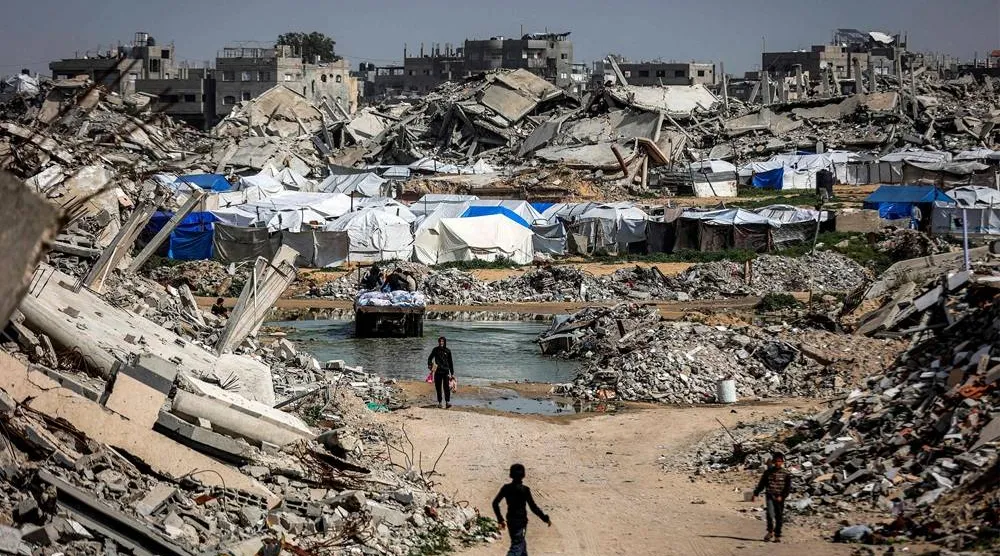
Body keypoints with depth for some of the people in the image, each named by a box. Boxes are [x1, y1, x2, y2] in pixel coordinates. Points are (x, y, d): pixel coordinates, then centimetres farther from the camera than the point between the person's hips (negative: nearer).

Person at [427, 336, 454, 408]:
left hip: (446, 371, -1)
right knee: (438, 387, 4)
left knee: (446, 387, -12)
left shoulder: (448, 351, 9)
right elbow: (430, 358, 12)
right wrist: (430, 365, -9)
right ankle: (440, 402, 14)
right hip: (437, 371, 1)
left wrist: (452, 373, 14)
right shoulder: (435, 350, 7)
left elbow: (450, 363, 15)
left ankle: (447, 402, -17)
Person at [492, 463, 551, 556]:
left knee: (523, 545, 23)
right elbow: (534, 508, -14)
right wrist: (546, 519, -2)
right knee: (516, 548, -7)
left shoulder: (506, 488, 1)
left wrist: (500, 519, 13)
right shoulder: (524, 490, -16)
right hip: (520, 521, -7)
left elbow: (495, 503, 3)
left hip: (510, 521, 7)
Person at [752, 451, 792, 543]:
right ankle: (770, 531, -2)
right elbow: (761, 484, 15)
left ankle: (777, 536, 12)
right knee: (770, 513, -18)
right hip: (770, 496, 1)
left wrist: (782, 496, -15)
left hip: (779, 498, -1)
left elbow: (788, 487, -2)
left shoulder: (786, 474, 2)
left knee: (779, 517, 3)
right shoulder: (768, 472, 9)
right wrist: (755, 494, 10)